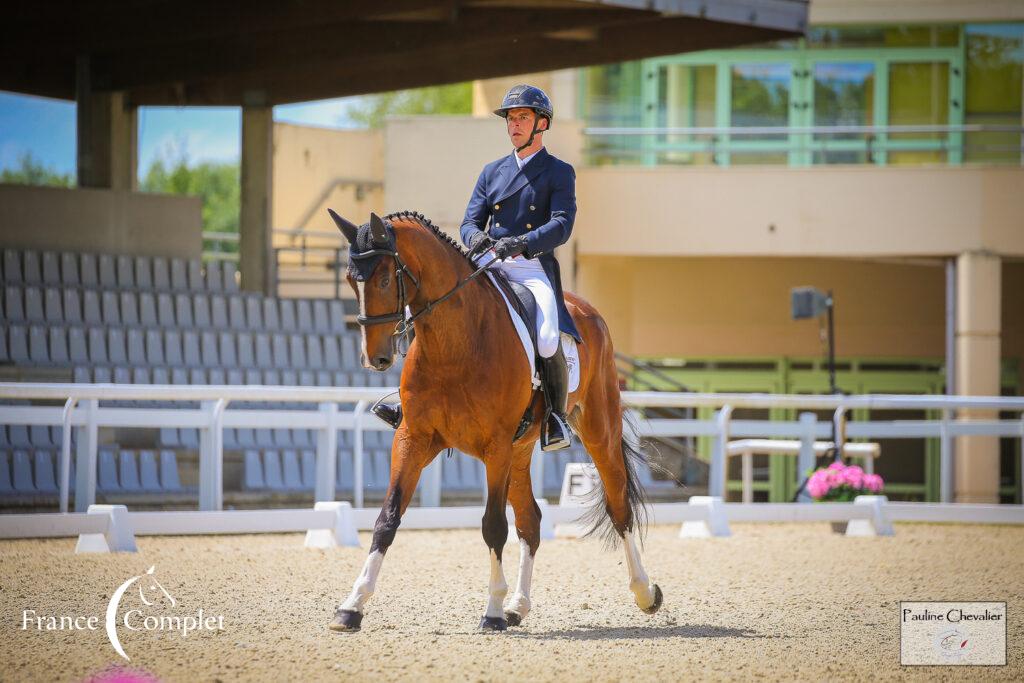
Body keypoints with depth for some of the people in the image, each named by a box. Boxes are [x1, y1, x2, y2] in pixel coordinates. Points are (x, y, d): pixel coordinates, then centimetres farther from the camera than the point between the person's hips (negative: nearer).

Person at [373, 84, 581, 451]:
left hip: (535, 269, -5)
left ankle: (556, 418, -7)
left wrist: (522, 243, -27)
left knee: (547, 339, -30)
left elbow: (561, 225, -9)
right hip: (490, 267, 5)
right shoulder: (492, 172, 19)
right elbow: (471, 219, 12)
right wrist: (475, 236, -14)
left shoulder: (559, 173, 4)